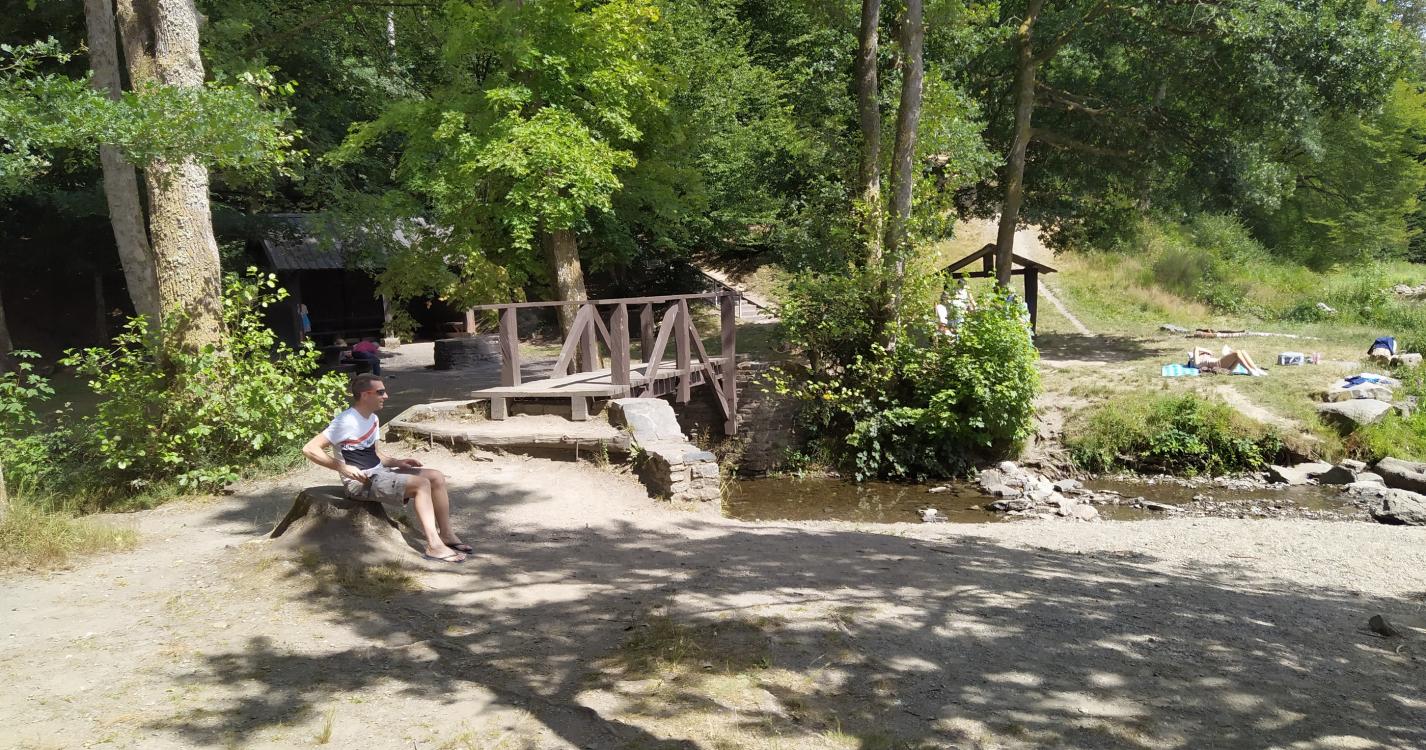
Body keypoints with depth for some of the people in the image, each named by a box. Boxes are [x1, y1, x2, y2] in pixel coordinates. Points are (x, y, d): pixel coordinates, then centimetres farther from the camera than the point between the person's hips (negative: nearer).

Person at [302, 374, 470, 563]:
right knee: (422, 484, -24)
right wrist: (343, 467, -25)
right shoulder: (346, 421, -16)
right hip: (361, 482, -9)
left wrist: (397, 462, 2)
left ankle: (447, 535, 2)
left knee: (436, 477, -1)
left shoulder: (373, 419, 12)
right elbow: (309, 449, -20)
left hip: (379, 473, 9)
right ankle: (434, 546, -25)